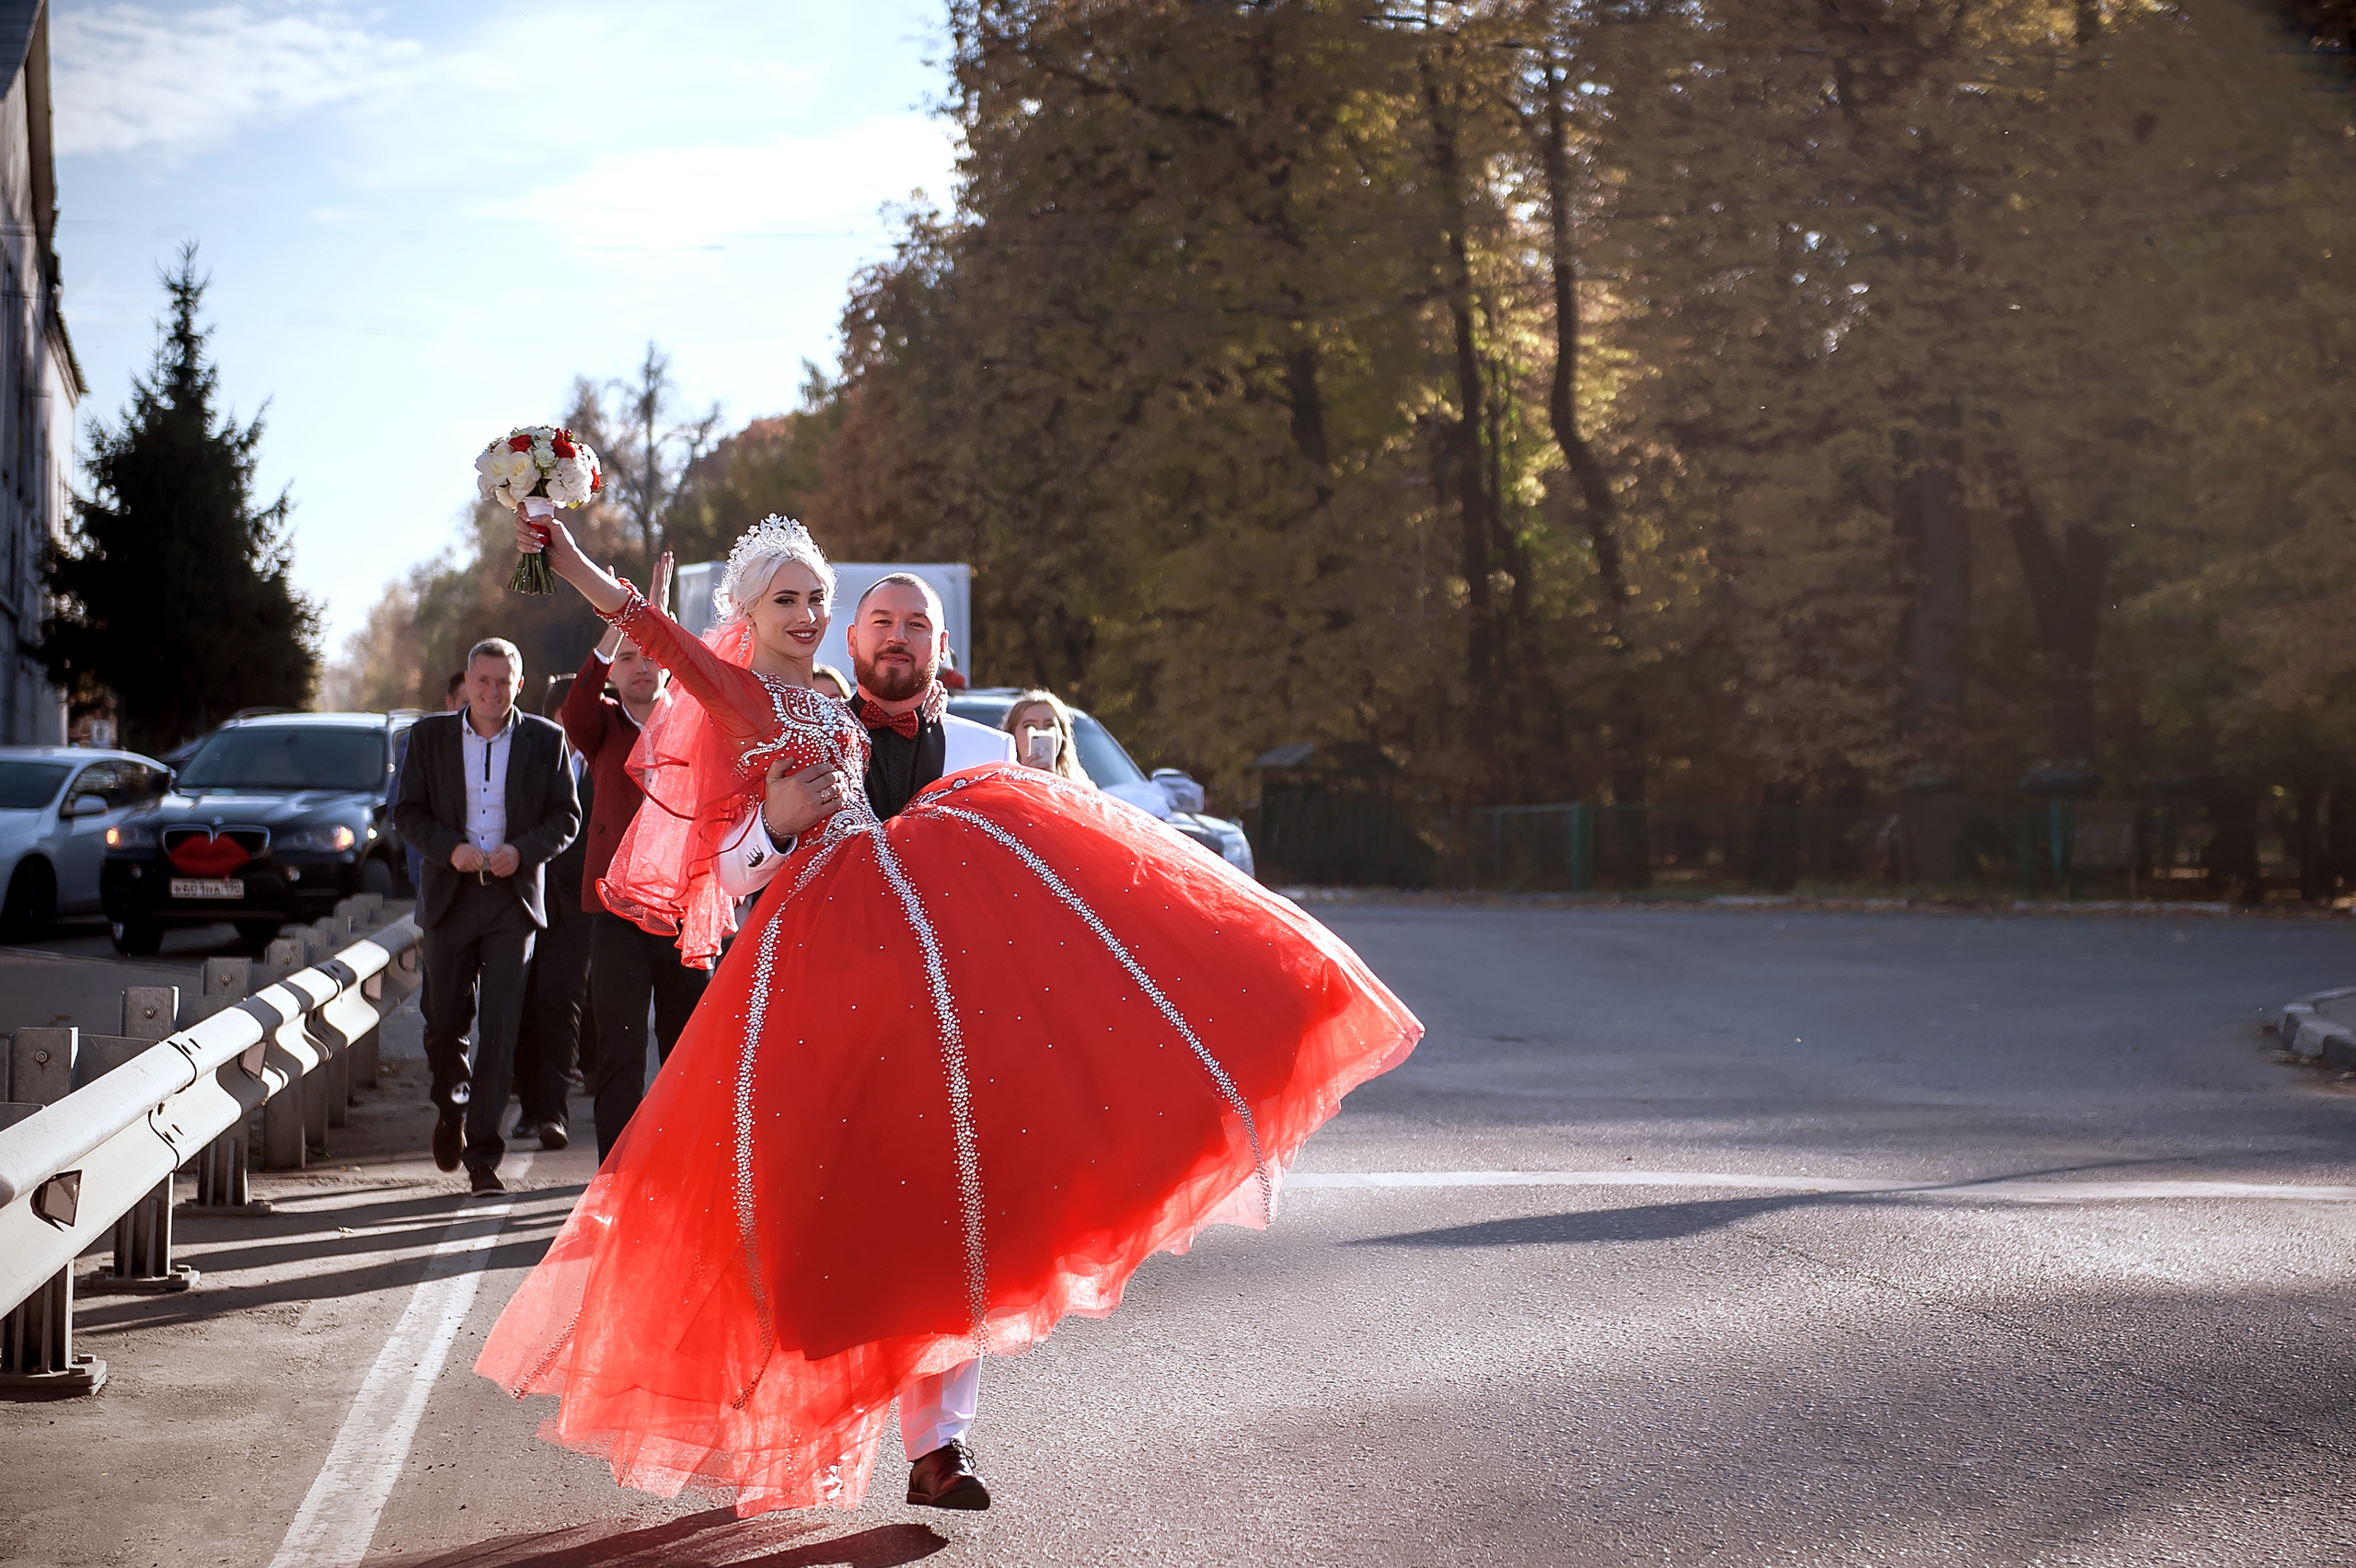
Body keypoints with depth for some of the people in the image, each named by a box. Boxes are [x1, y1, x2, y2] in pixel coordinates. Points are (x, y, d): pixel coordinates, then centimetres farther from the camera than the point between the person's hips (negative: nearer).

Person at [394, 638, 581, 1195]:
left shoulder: (544, 740, 4)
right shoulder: (429, 736, 5)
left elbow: (566, 816, 5)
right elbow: (408, 811, 6)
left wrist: (523, 851, -13)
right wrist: (450, 848, -12)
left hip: (513, 898, -1)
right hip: (450, 896, 1)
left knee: (499, 1028, -8)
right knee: (444, 1023, 4)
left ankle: (483, 1154, -4)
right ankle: (451, 1109, 35)